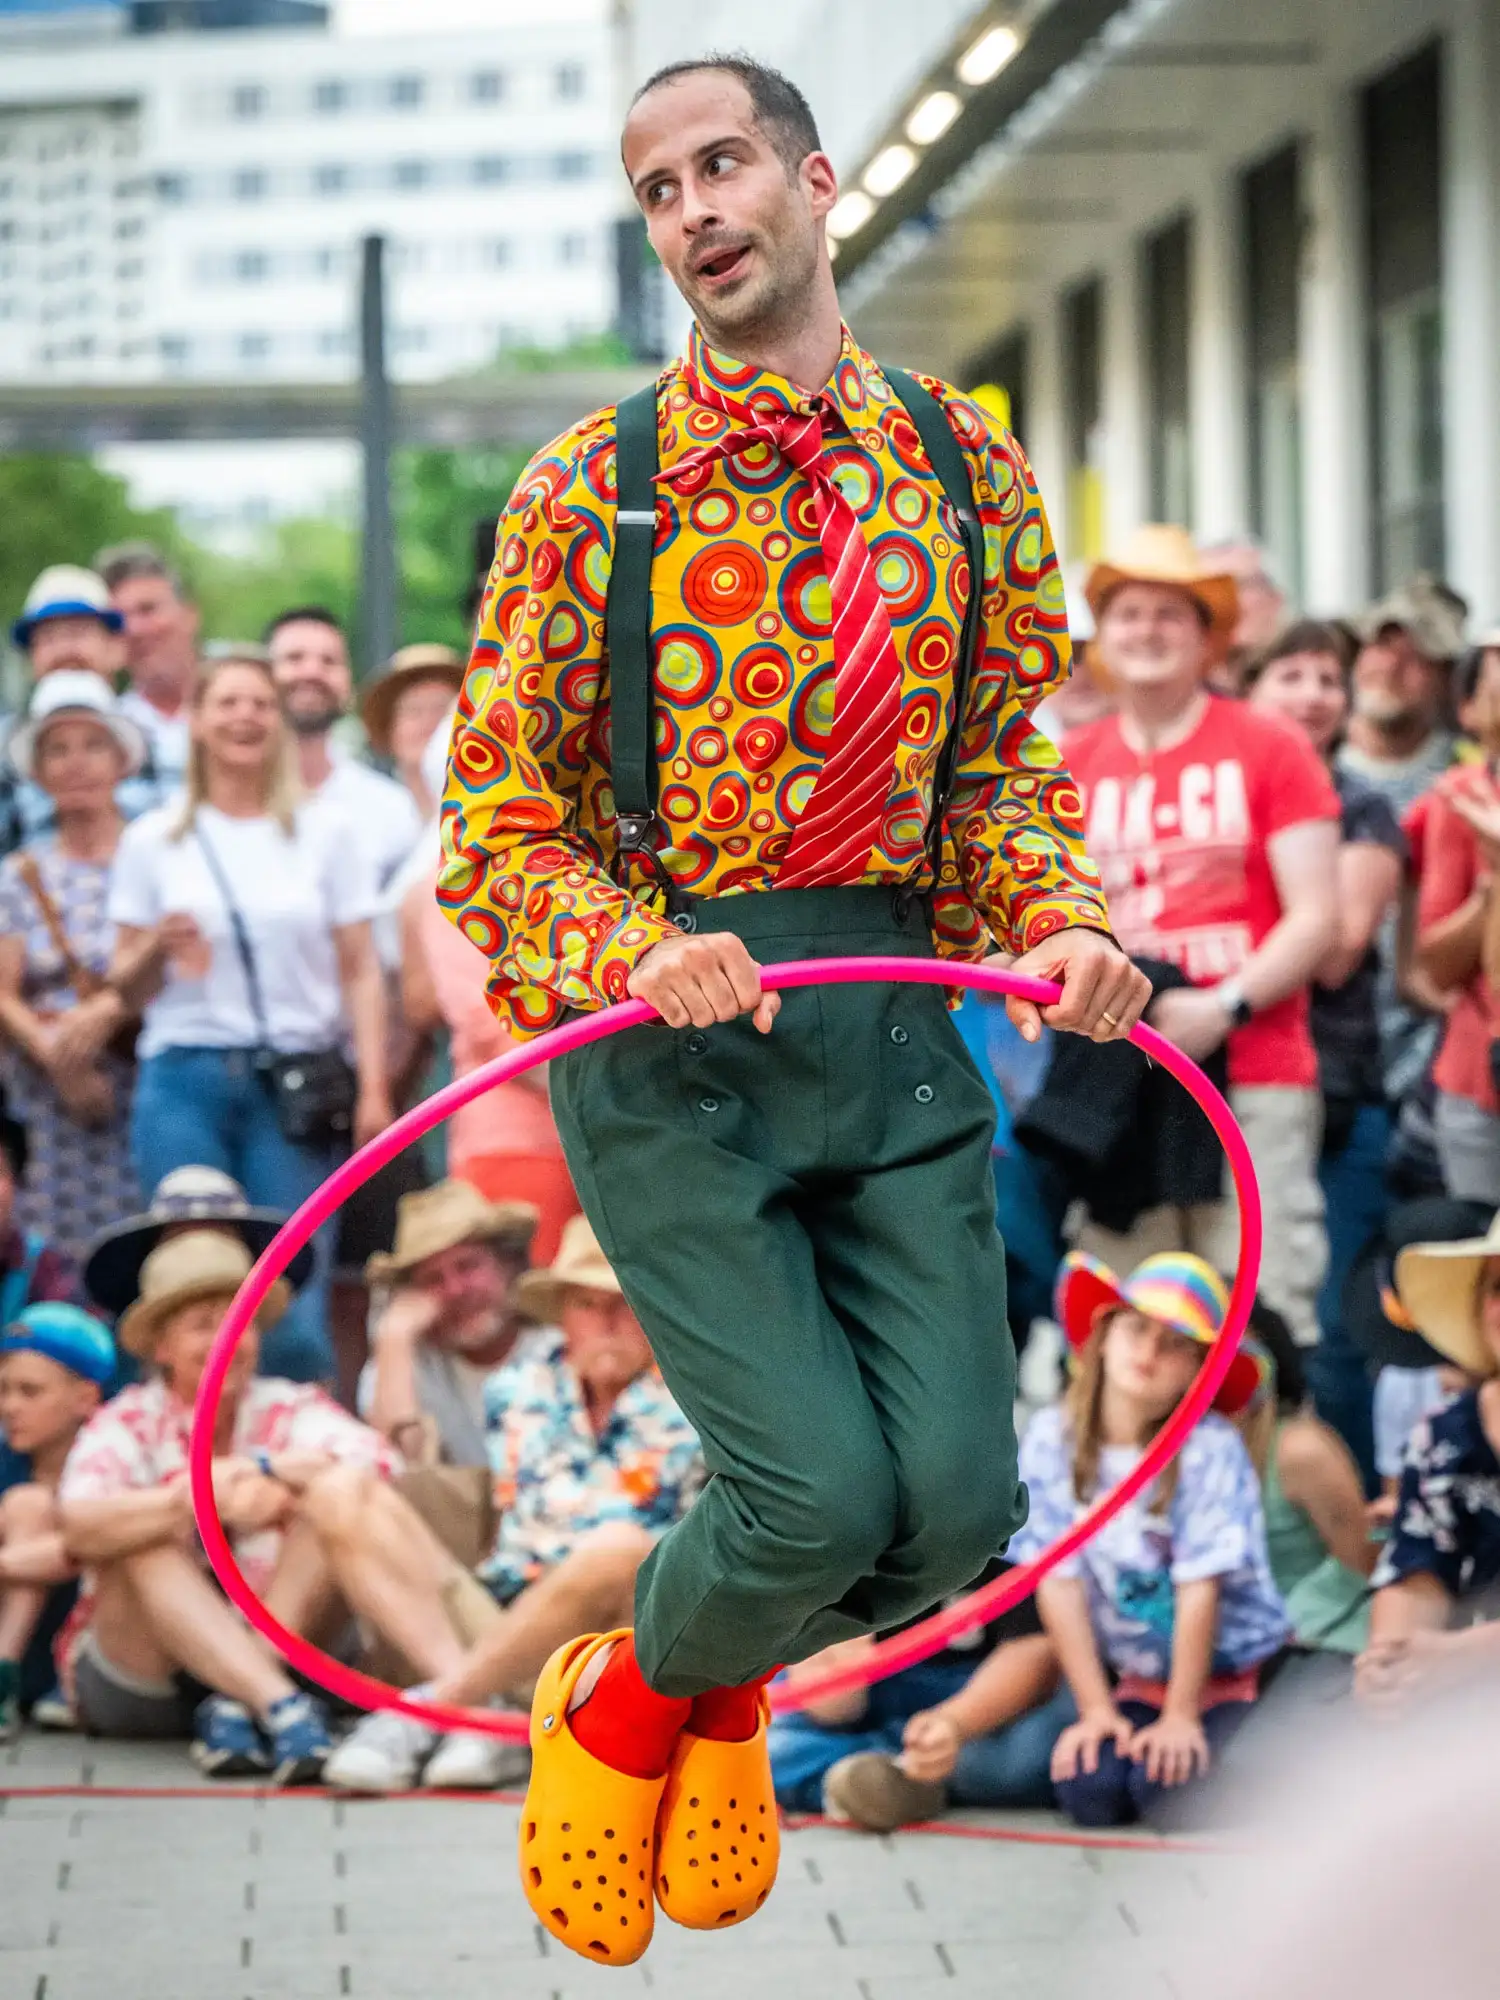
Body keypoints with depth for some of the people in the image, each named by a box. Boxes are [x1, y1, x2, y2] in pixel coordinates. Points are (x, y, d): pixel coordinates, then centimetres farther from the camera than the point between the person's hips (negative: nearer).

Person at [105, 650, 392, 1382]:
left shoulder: (321, 836, 11)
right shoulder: (153, 841, 10)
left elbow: (361, 972, 7)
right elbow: (123, 982, 11)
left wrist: (373, 1088, -3)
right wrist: (159, 946, -11)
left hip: (298, 1084, 0)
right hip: (185, 1080, 0)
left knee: (295, 1293, -7)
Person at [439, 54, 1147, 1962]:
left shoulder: (963, 461, 9)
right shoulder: (590, 487, -1)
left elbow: (1006, 763, 14)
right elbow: (495, 818, 0)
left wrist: (1064, 922, -6)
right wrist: (634, 952, -19)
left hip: (894, 1029, 4)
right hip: (663, 1033, -4)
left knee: (957, 1497, -4)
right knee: (818, 1491, -15)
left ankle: (721, 1677, 29)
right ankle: (620, 1702, 18)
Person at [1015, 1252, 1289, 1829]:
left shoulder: (1209, 1448, -17)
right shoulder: (1052, 1437, -7)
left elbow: (1200, 1586, -17)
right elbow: (1058, 1578, -7)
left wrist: (1181, 1717, -17)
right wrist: (1095, 1709, -8)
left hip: (1235, 1670, -3)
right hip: (1140, 1679, 3)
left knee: (1166, 1787, -26)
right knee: (1088, 1791, -22)